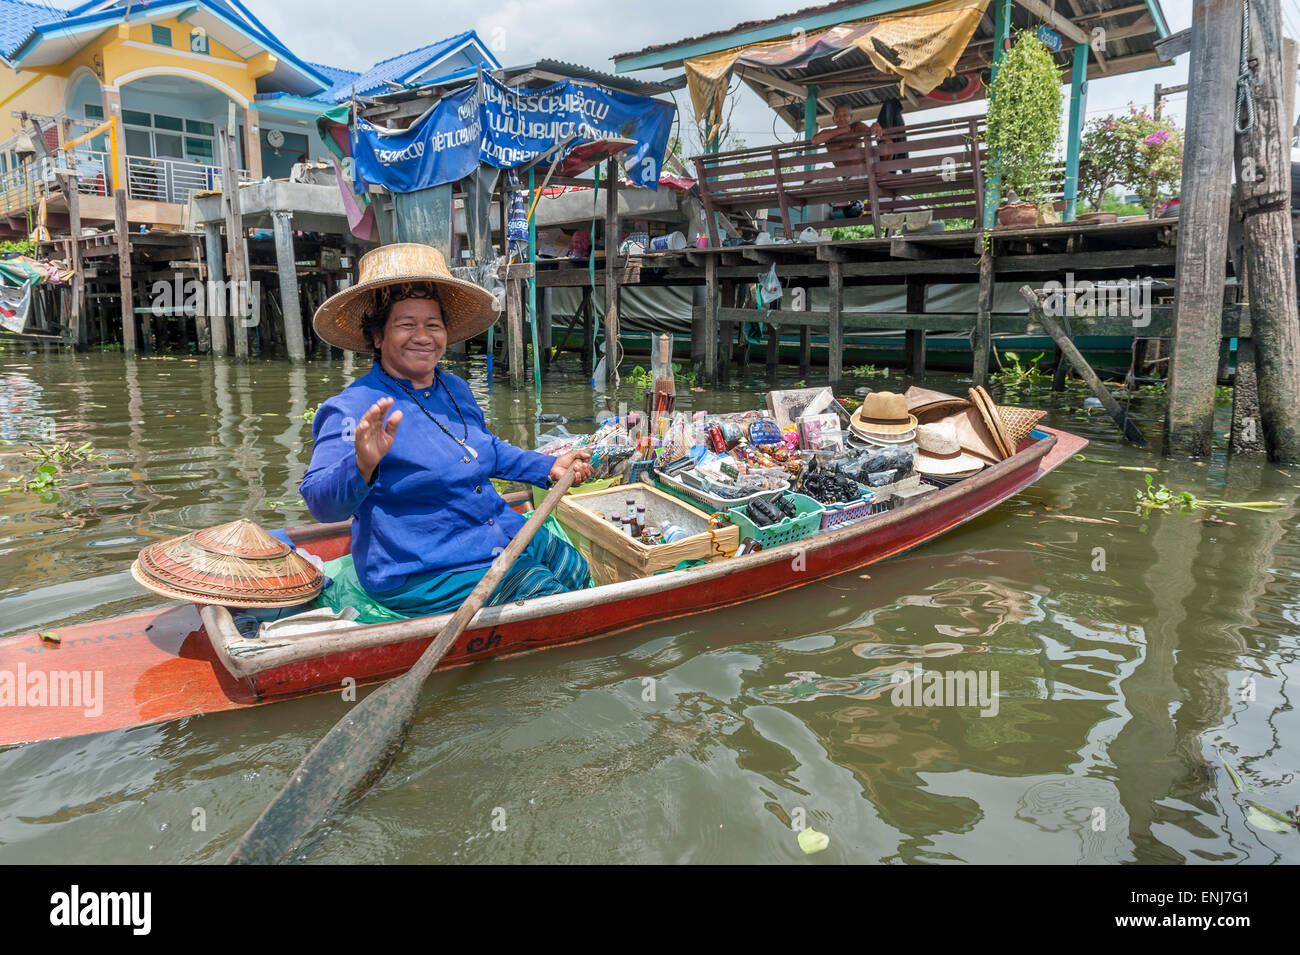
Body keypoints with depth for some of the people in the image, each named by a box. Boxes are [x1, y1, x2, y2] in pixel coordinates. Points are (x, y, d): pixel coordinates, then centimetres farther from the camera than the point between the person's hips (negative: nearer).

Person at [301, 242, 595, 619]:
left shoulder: (455, 390, 7)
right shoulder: (355, 410, -17)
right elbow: (322, 502, -30)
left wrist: (548, 466, 21)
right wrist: (362, 467, -50)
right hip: (427, 572, -8)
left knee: (582, 574, 13)